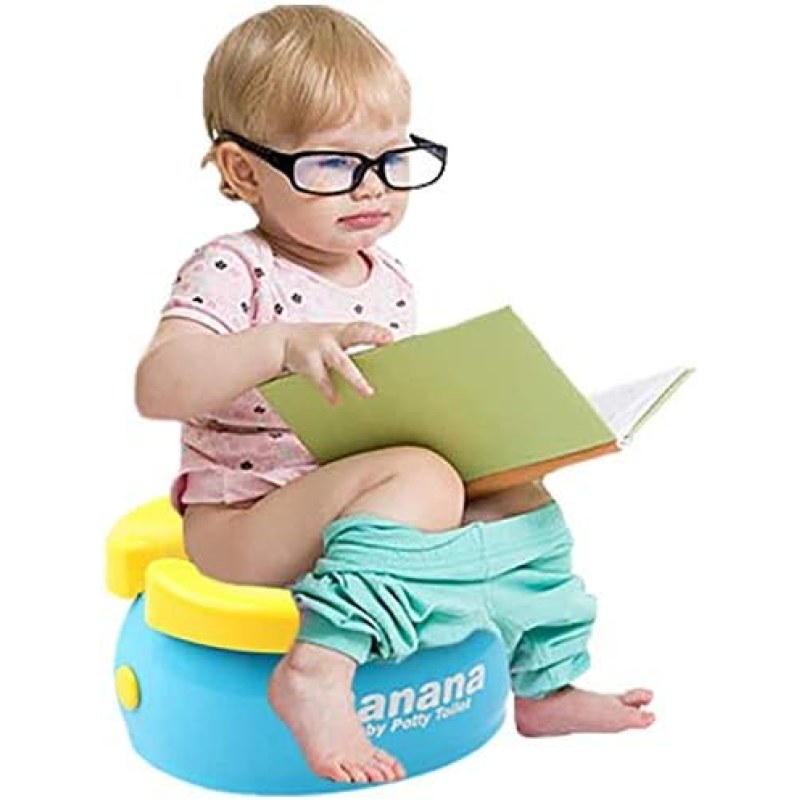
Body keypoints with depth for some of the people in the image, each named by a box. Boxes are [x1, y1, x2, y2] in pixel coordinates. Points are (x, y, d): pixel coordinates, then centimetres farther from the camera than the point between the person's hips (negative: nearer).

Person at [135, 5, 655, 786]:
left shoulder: (388, 281, 8)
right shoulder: (231, 273, -15)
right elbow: (157, 388, -30)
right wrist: (283, 344, -42)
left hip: (353, 511, 8)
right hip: (243, 529, -8)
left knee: (521, 495, 4)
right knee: (422, 477, -30)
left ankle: (540, 686, 18)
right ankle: (317, 671, -35)